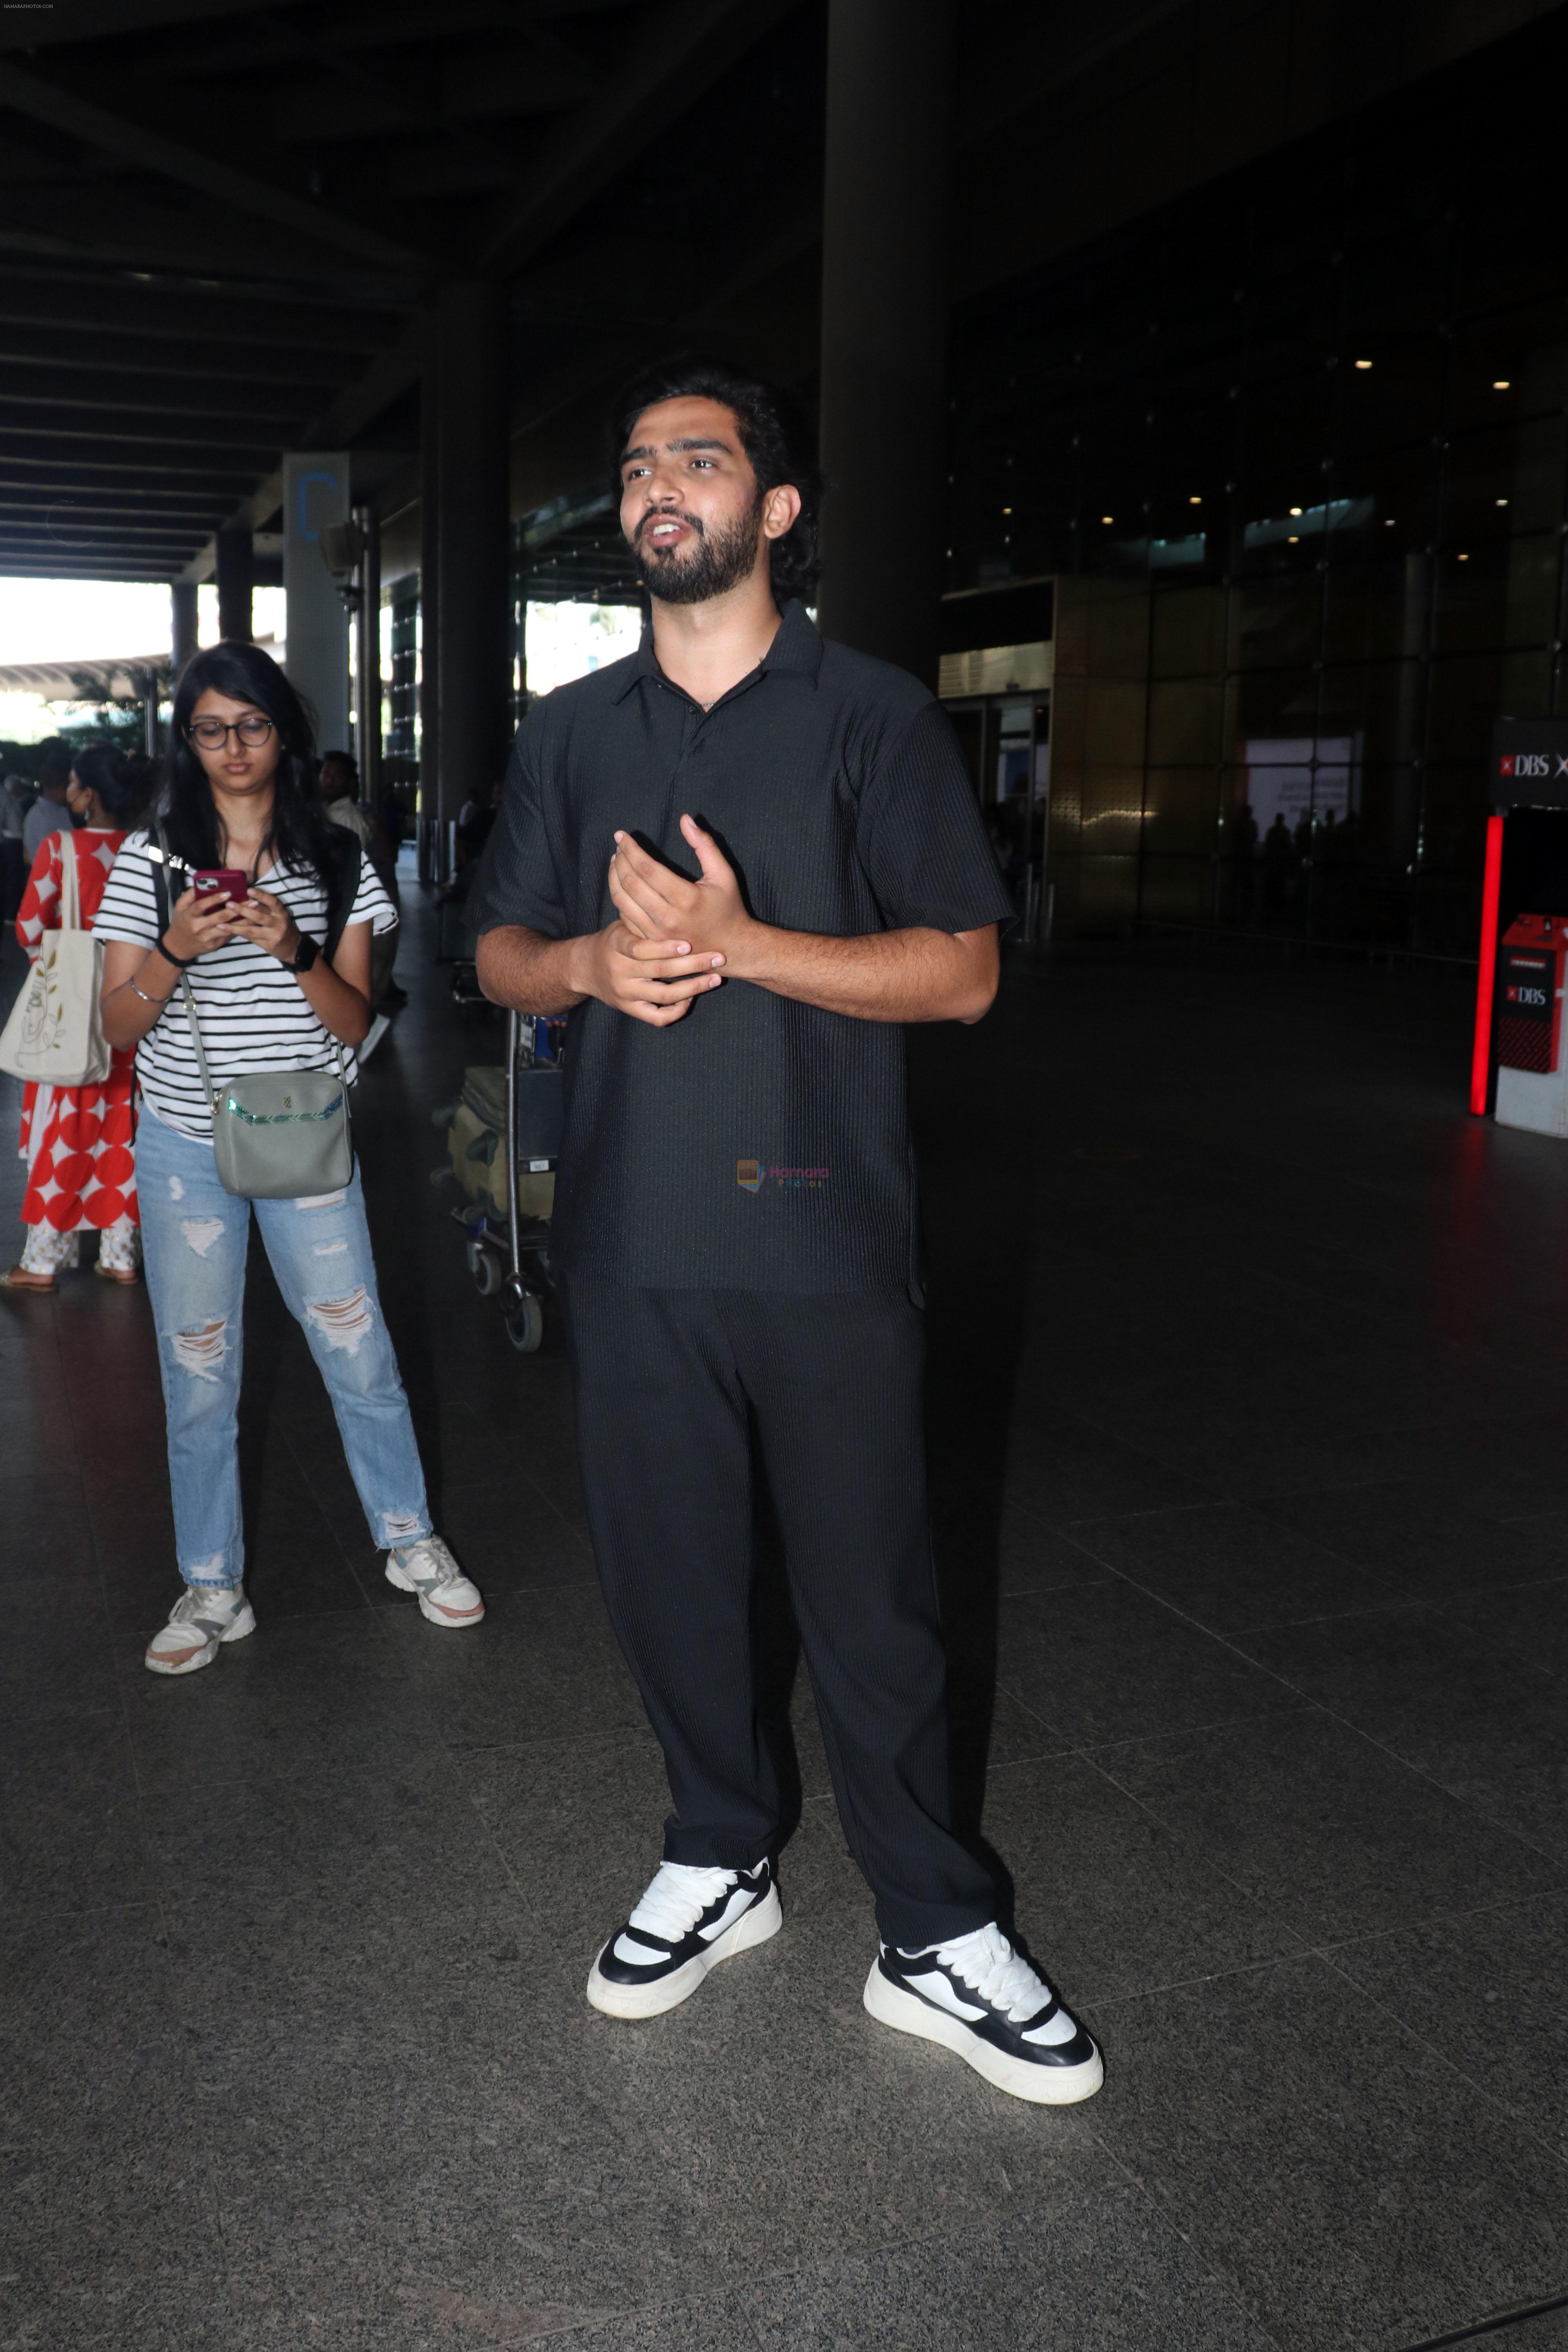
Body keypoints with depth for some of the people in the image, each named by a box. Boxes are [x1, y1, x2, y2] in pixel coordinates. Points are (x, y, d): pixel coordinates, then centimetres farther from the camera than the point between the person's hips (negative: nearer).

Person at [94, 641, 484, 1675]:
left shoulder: (335, 860, 1)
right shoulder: (152, 859, -1)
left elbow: (353, 1021, -2)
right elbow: (119, 1023, -3)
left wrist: (293, 950, -20)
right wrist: (177, 951, -21)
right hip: (185, 1148, 0)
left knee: (362, 1356, 4)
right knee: (199, 1374, 8)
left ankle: (410, 1541, 25)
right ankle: (214, 1589, 22)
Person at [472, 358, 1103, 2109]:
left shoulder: (874, 717, 0)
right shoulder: (570, 733, 12)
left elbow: (962, 971, -6)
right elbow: (499, 952, 15)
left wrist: (734, 942, -18)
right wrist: (591, 962, -9)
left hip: (824, 1238, -3)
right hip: (629, 1239, 4)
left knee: (872, 1602, 3)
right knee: (665, 1572, 14)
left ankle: (933, 1941, 19)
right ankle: (718, 1859, 35)